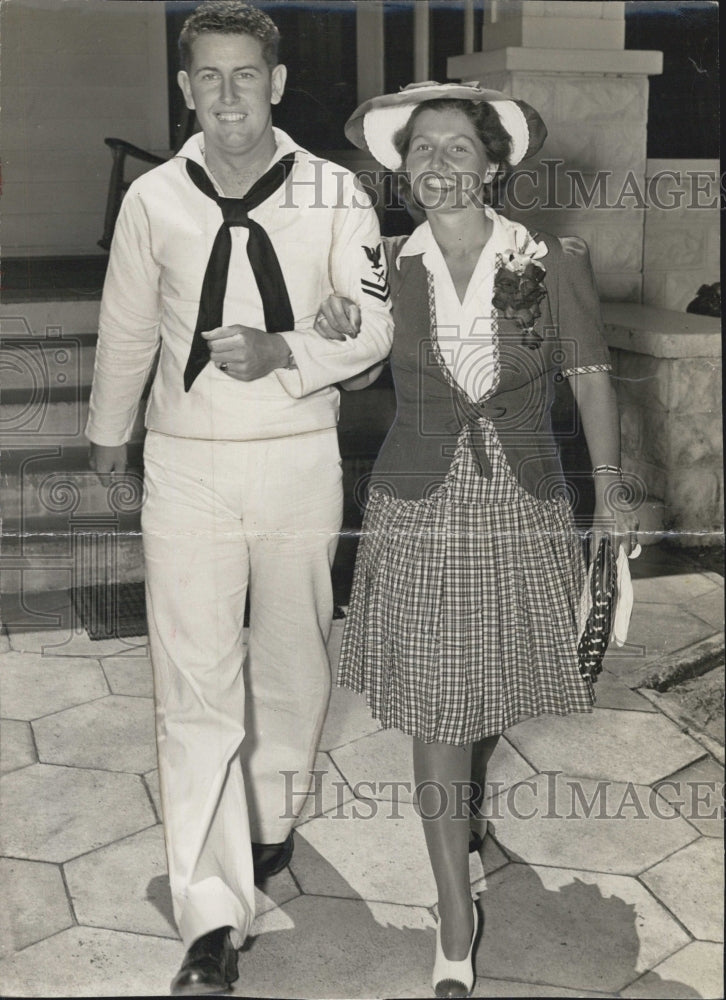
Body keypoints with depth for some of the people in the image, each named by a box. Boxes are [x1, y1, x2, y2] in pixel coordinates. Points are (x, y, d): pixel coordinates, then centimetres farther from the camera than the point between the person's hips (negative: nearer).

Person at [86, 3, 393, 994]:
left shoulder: (335, 194, -3)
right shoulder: (153, 199, 1)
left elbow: (373, 324, -3)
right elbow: (127, 328, 13)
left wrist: (282, 352, -21)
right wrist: (109, 430, 25)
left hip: (300, 458, 0)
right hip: (186, 463, 0)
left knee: (291, 655, 15)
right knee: (194, 686, -4)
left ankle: (271, 810, 42)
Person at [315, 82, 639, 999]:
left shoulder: (551, 264, -7)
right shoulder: (387, 268, -4)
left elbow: (590, 376, -1)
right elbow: (357, 377, 9)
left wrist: (610, 492, -4)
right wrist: (333, 337, -12)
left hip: (521, 509, 1)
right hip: (419, 510, 0)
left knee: (498, 683, 18)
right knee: (433, 711, 2)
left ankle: (467, 803, 53)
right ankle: (455, 915, 18)